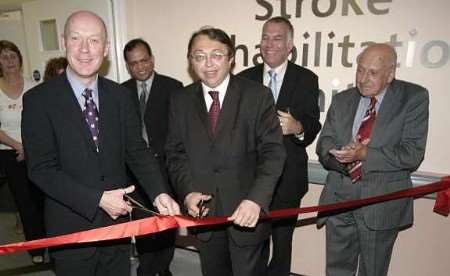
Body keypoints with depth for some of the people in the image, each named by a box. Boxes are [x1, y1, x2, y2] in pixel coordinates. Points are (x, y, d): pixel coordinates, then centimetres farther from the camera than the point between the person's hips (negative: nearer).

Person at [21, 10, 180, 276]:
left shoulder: (120, 96, -1)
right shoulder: (39, 99, -11)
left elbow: (137, 151, -2)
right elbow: (42, 169, -14)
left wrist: (159, 192, -17)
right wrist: (98, 199, -22)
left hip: (118, 220, 3)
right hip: (71, 228, -3)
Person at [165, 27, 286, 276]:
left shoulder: (257, 96, -9)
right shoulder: (180, 101, 2)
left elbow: (272, 152, -13)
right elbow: (176, 153, 4)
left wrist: (256, 200, -25)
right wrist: (187, 192, -11)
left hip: (248, 211, -2)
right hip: (203, 210, 3)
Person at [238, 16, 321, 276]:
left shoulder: (306, 79, -2)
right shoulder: (244, 78, 3)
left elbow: (313, 127, -7)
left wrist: (298, 128, -27)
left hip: (287, 178, -1)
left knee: (282, 241, 16)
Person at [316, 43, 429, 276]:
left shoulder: (413, 98, -4)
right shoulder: (342, 100, 8)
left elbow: (412, 154, -12)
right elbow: (324, 144, 4)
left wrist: (364, 154, -22)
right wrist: (345, 154, -16)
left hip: (382, 199, -3)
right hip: (339, 196, 3)